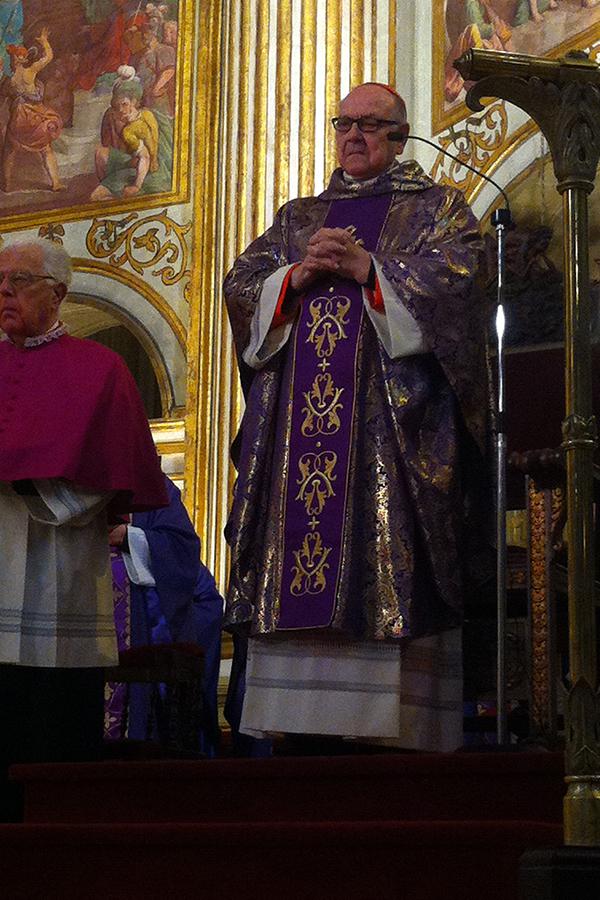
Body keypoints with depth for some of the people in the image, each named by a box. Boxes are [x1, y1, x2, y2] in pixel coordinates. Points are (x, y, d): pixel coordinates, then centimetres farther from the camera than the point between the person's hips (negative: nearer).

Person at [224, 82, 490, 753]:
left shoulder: (437, 208, 13)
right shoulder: (297, 218, 24)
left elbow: (456, 277, -4)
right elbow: (241, 284, 13)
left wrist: (366, 268, -11)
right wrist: (298, 275, -6)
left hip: (392, 414, -4)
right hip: (299, 415, 4)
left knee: (390, 563, -13)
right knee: (297, 545, -5)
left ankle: (395, 730, -14)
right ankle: (301, 719, -4)